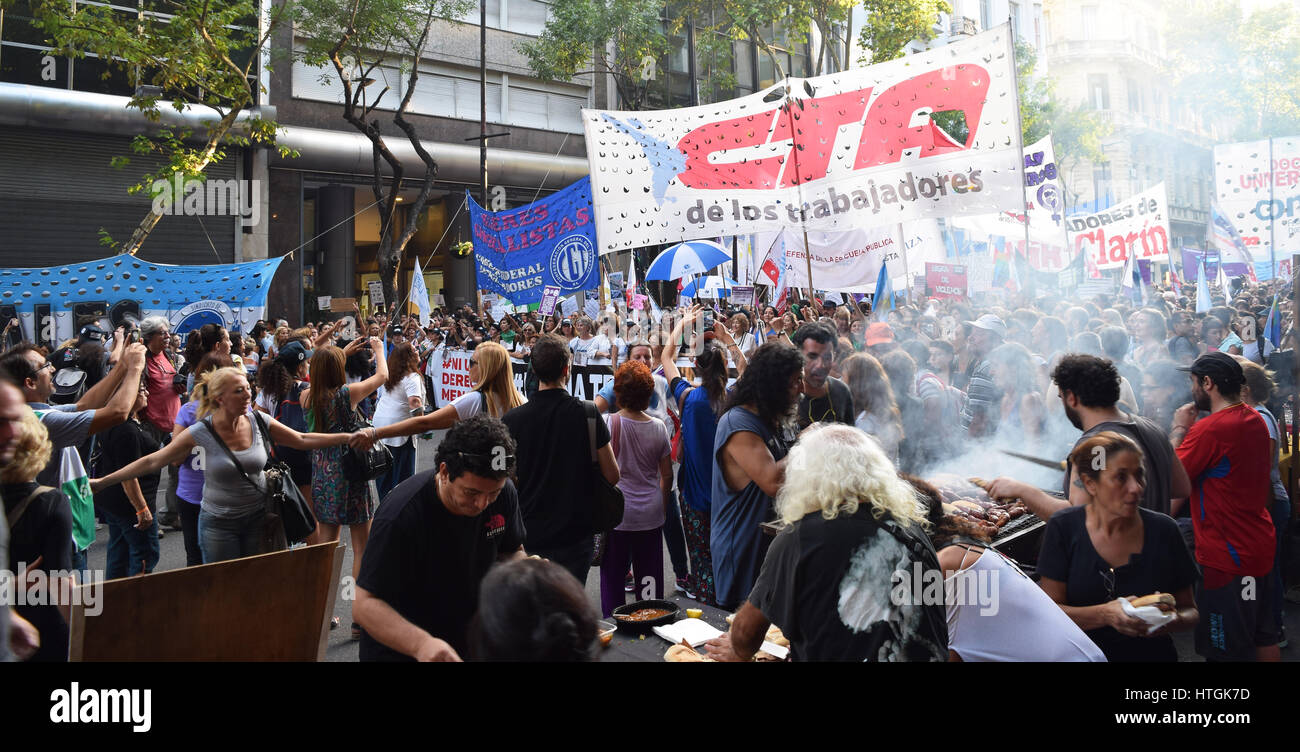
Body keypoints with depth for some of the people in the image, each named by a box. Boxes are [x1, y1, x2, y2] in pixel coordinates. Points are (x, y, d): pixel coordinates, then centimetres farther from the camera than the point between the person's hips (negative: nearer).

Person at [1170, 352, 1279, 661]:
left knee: (1229, 651, 3)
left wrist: (1179, 428, -5)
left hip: (1227, 556, -9)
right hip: (1260, 546, 9)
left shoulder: (1209, 429, -24)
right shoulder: (1255, 419, 6)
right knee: (1264, 640, 21)